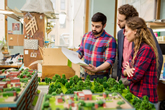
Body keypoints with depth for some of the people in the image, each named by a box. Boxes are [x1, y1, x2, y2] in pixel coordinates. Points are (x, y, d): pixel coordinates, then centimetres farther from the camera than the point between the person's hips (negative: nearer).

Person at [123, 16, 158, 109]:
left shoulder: (146, 49, -21)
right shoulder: (135, 49, 8)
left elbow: (134, 77, -24)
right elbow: (125, 70, 9)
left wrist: (129, 71, -3)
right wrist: (126, 71, -13)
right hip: (135, 95, 8)